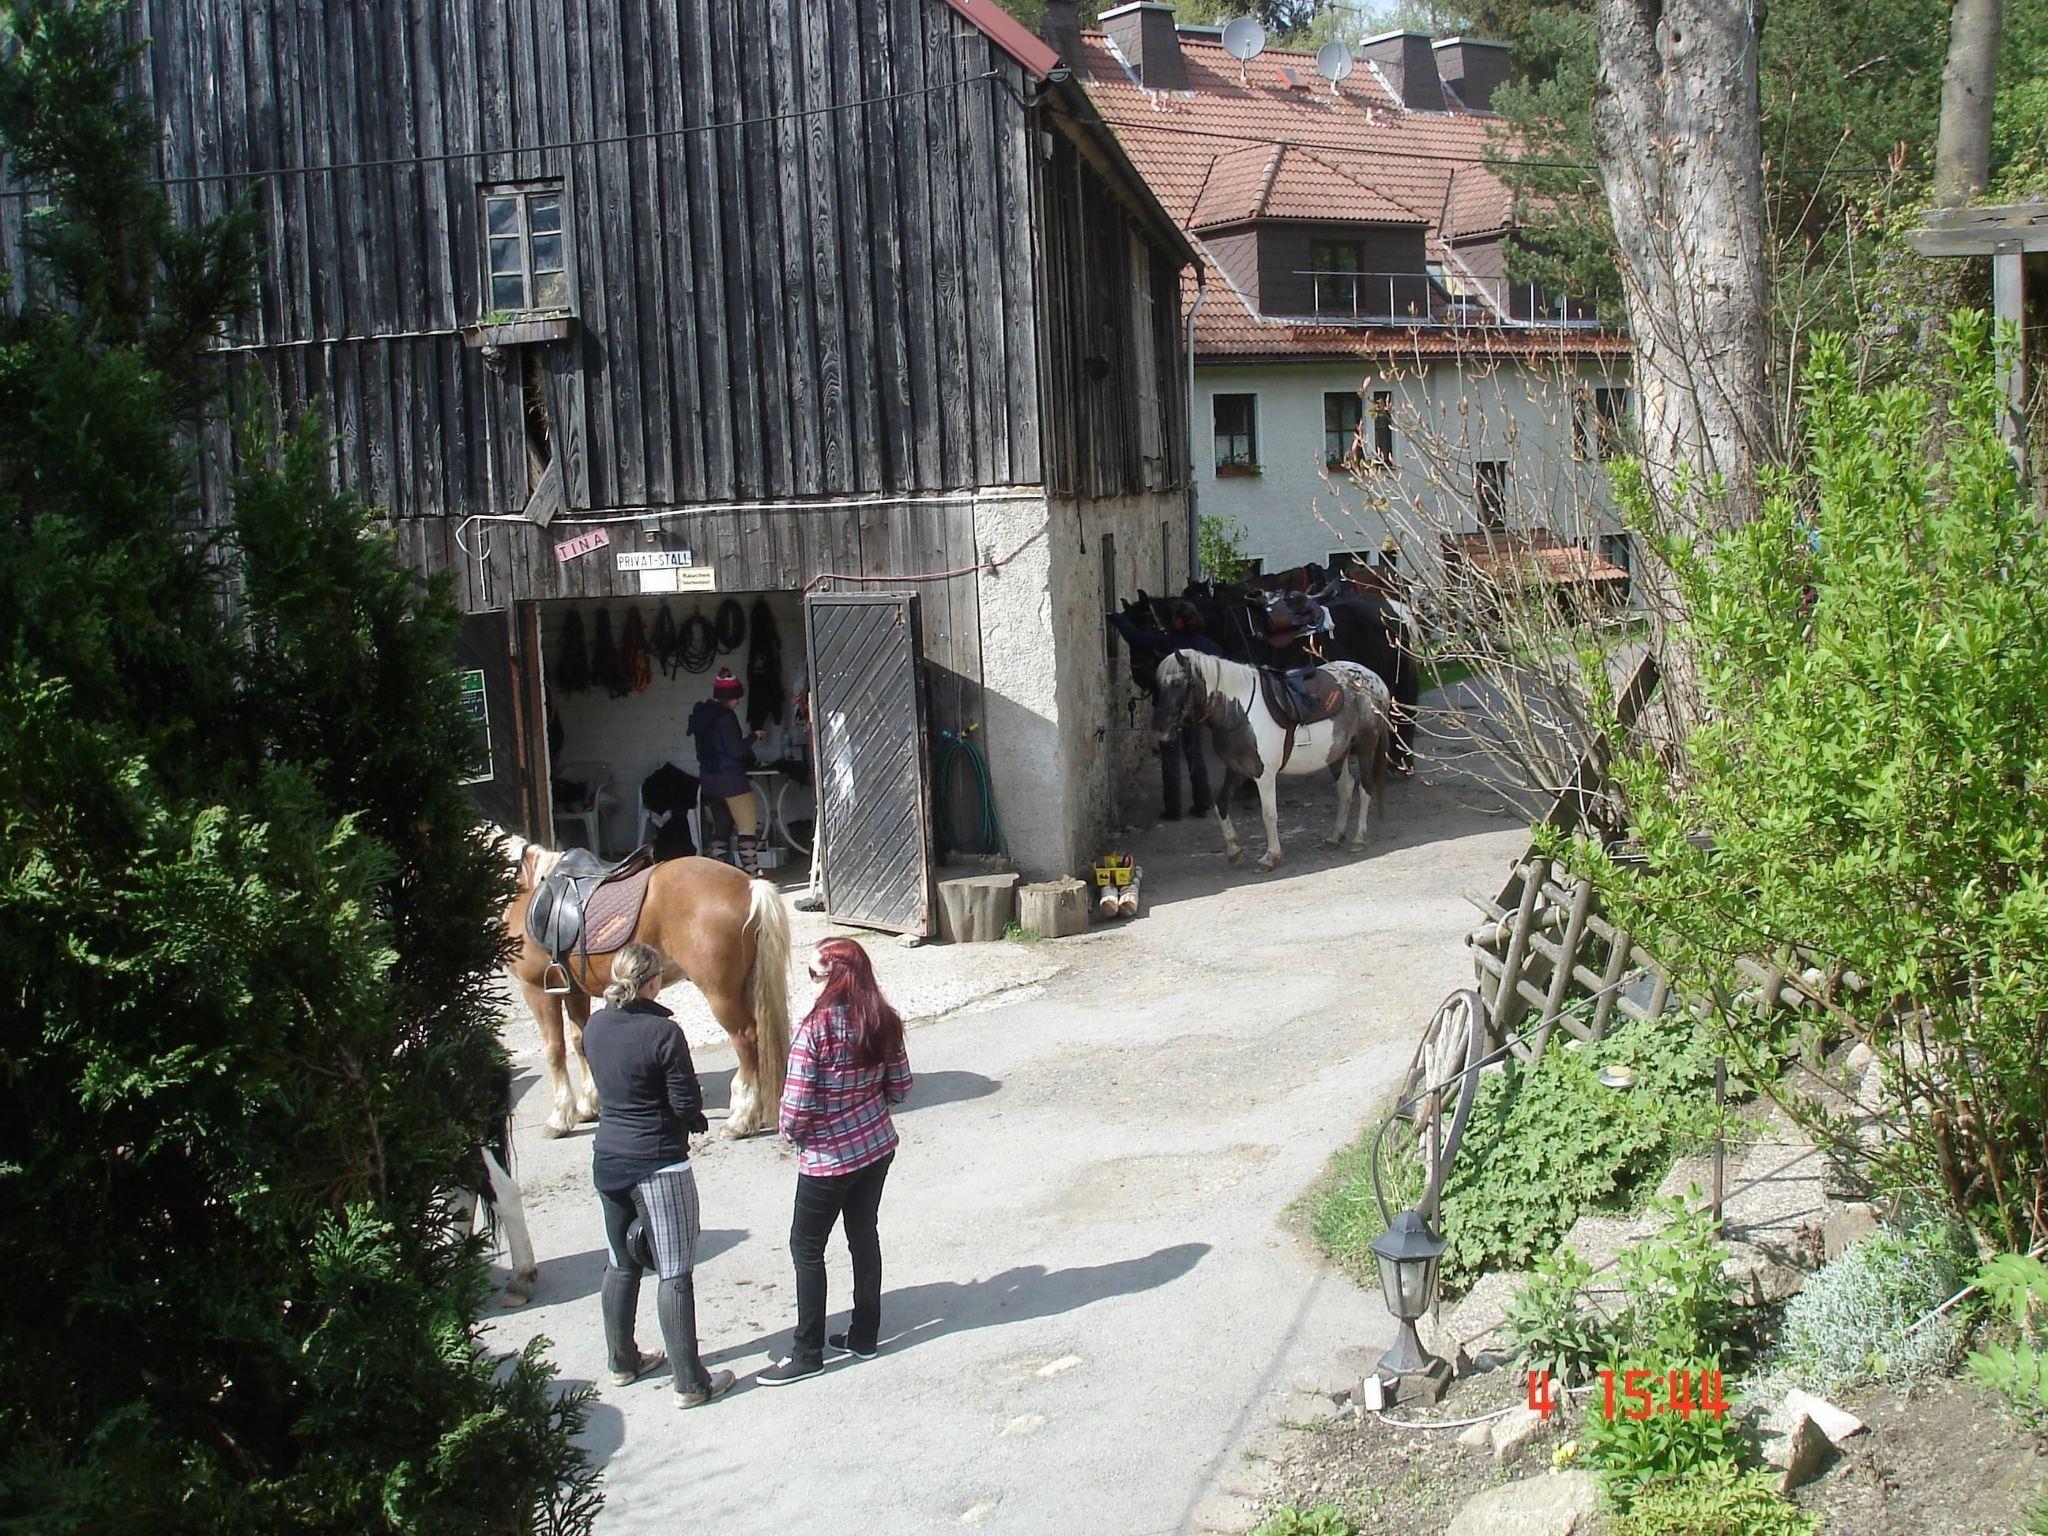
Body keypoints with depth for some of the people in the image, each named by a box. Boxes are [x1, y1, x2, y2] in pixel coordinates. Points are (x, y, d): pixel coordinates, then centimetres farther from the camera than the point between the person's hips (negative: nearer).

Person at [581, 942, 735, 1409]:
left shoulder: (595, 1026, 1)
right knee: (675, 1273, 0)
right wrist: (695, 1119, 7)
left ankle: (622, 1361, 33)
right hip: (660, 1164, -7)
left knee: (621, 1265, 20)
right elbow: (687, 1103, -18)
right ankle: (690, 1383, 4)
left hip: (608, 1160, 7)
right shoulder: (662, 1032, -20)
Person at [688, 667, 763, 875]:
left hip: (708, 778, 9)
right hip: (730, 778, -9)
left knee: (721, 827, 15)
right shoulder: (725, 716, -17)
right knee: (748, 826, -3)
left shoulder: (700, 714, 10)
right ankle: (751, 872, -6)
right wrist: (754, 737, -4)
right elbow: (736, 750, -20)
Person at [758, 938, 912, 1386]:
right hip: (878, 1146, 6)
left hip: (828, 1159, -6)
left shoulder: (814, 1030, -23)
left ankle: (807, 1354, 14)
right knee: (864, 1235, 19)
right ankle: (864, 1336, 29)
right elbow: (899, 1087, 6)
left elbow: (796, 1108, -22)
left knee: (807, 1249, 8)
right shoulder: (883, 1023, -4)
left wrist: (791, 1132, -1)